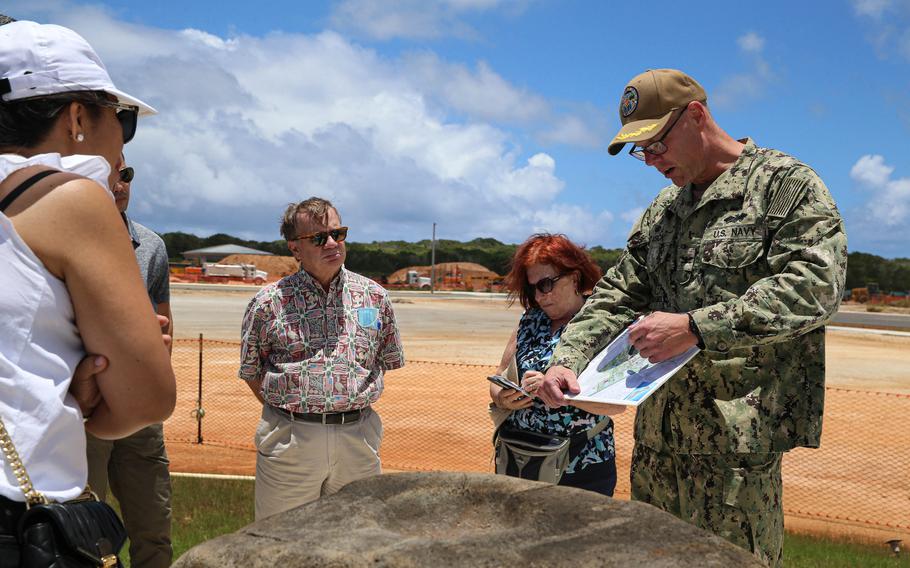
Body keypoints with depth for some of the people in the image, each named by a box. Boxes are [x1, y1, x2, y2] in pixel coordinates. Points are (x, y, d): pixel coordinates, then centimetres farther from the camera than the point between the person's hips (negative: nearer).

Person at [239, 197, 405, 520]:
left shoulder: (374, 296, 6)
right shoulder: (268, 302, 0)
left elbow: (387, 360, 15)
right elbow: (251, 370, 8)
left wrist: (346, 408, 8)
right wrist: (287, 412, 2)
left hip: (358, 439, 2)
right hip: (288, 442, -2)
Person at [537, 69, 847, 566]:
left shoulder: (787, 184, -5)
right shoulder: (662, 210, 17)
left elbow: (815, 284, -18)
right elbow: (618, 294, 14)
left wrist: (696, 327, -24)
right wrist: (568, 358, -3)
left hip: (737, 436, -7)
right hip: (658, 433, 7)